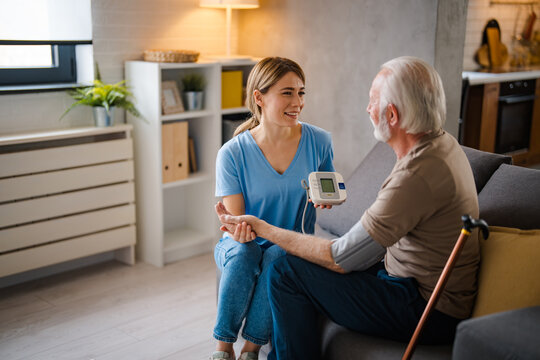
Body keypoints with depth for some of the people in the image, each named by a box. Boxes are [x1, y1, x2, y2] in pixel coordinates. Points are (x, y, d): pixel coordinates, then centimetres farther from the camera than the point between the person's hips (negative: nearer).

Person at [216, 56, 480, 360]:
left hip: (428, 312, -10)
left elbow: (341, 259, -23)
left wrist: (262, 228, -14)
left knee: (287, 273, -12)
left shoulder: (418, 174, -29)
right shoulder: (442, 144, 3)